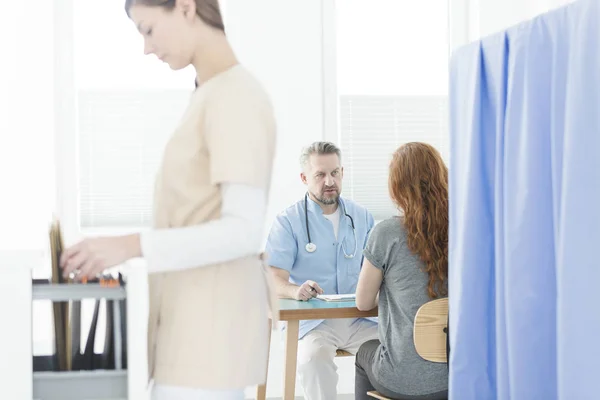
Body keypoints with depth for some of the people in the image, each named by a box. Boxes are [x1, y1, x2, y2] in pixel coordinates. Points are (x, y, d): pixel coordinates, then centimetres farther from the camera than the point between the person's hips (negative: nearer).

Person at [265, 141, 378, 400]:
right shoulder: (288, 222, 0)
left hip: (357, 320, 4)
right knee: (313, 357, -35)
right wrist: (295, 290, -32)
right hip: (309, 321, -3)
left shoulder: (361, 217, 13)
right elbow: (275, 280, -8)